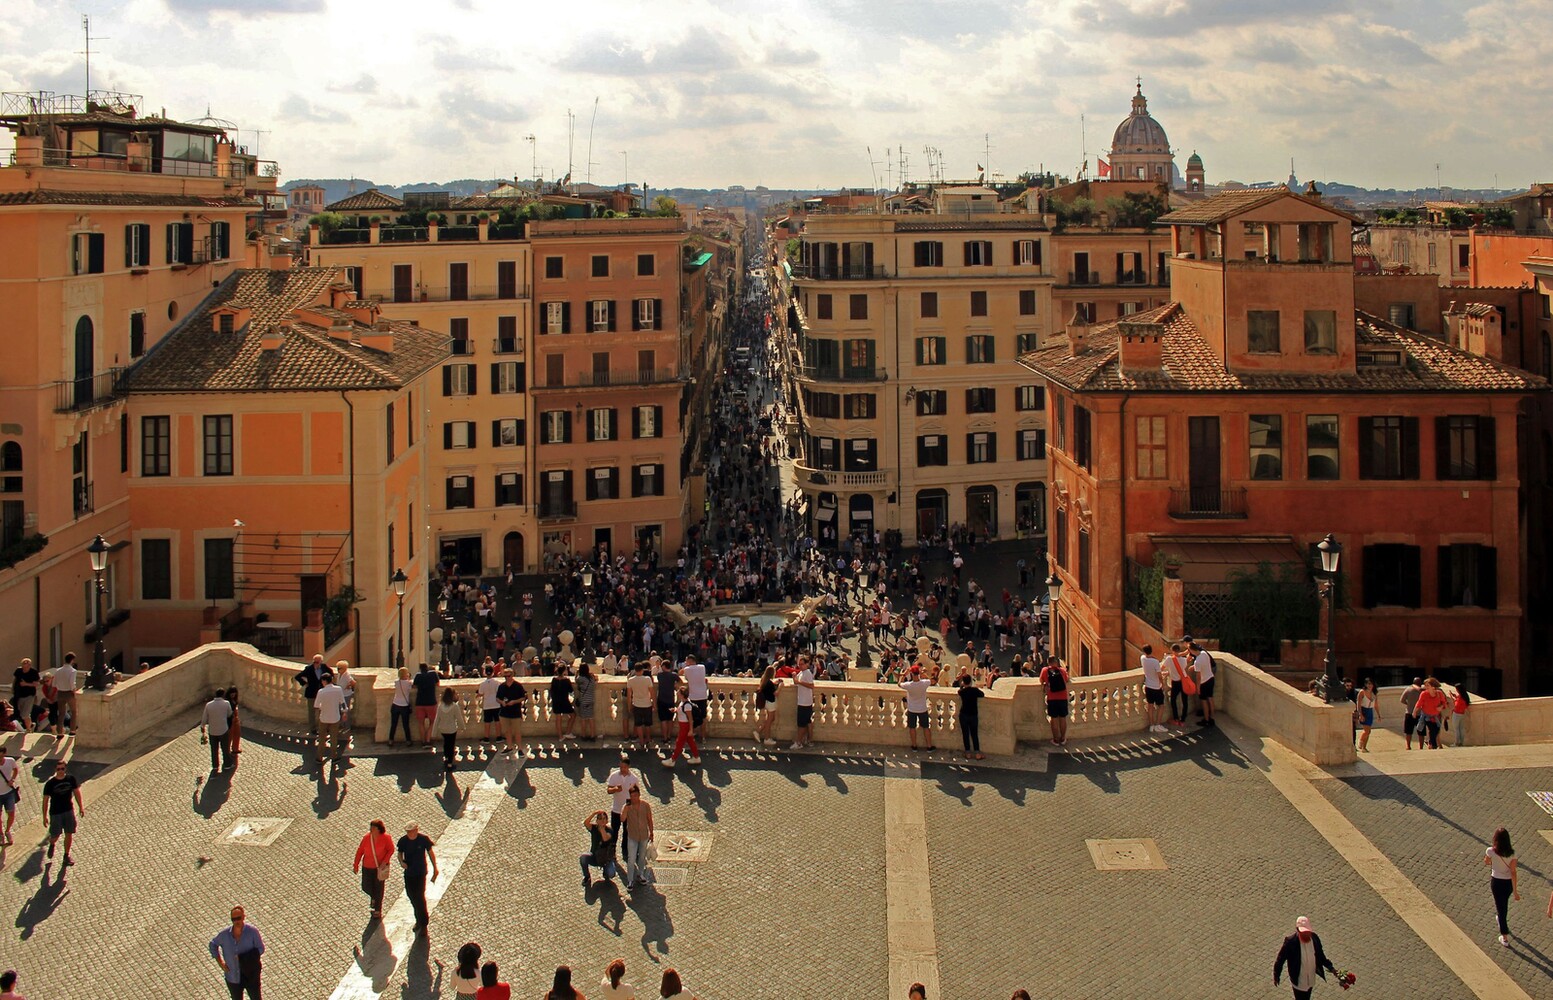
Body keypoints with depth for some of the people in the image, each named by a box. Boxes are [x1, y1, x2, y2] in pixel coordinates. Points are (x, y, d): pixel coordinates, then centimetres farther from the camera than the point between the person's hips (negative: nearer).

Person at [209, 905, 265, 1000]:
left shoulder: (252, 931, -17)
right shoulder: (225, 934, -11)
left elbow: (260, 948, -9)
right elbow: (213, 944, 6)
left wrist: (246, 958, -23)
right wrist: (220, 963, -1)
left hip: (251, 977, -2)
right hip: (233, 978, 2)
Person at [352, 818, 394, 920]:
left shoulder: (385, 838, -19)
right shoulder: (366, 837, -13)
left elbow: (391, 850, -7)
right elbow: (360, 851, -3)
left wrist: (384, 862, -18)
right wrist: (356, 865, -1)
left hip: (380, 867, -3)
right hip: (367, 867, 3)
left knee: (378, 888, 7)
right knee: (366, 887, 9)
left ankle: (377, 910, 26)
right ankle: (374, 897, 45)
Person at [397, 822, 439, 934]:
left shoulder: (423, 839, -15)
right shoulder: (403, 841, -10)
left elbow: (430, 852, -2)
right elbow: (400, 853, 6)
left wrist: (435, 868, 2)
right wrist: (401, 862, -16)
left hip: (421, 872, -4)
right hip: (408, 872, 4)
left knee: (420, 897, -9)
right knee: (411, 896, 14)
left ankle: (423, 923, 1)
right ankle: (419, 919, 35)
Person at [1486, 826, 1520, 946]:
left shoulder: (1491, 851, -20)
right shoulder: (1511, 853, -16)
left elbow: (1486, 862, 1)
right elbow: (1513, 872, -15)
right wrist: (1515, 890, -12)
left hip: (1496, 882, -2)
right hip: (1509, 882, 2)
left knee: (1501, 908, 6)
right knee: (1504, 904, 31)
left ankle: (1505, 938, 9)